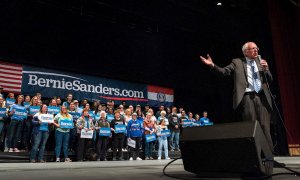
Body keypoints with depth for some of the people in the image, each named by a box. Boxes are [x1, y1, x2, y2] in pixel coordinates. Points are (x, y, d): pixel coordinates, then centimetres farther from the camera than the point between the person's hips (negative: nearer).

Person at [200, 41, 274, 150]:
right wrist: (212, 65, -18)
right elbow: (224, 71, -2)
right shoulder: (237, 62, 9)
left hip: (262, 97, 3)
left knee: (265, 127, 2)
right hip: (247, 97, -3)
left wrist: (266, 69, -2)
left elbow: (270, 80, 17)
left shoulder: (261, 62, 18)